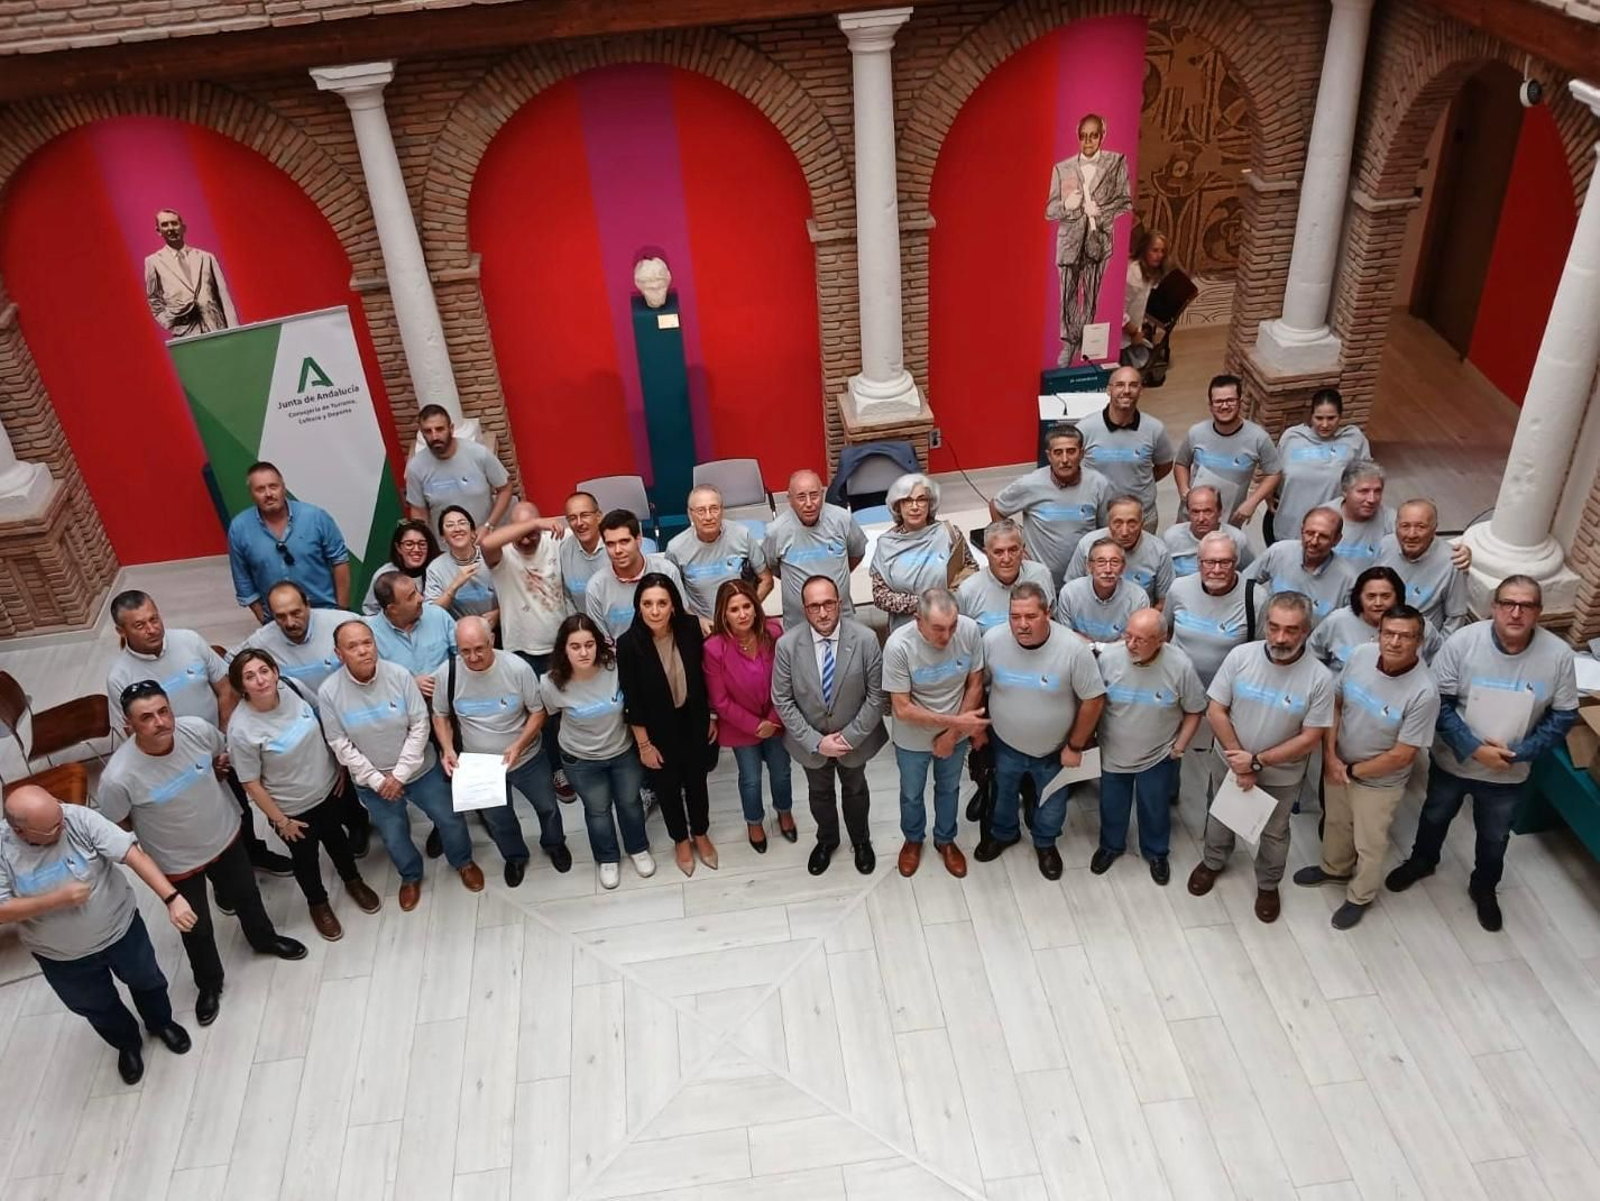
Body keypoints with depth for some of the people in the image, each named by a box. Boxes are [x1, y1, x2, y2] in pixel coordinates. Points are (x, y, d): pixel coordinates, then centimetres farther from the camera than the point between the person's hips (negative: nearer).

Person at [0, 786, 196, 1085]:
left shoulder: (79, 819, -28)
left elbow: (134, 855, -33)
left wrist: (172, 899, -43)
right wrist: (57, 899, -34)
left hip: (121, 929, 0)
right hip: (62, 958, 0)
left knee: (146, 982, 25)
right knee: (97, 1008, 25)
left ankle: (161, 1023, 57)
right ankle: (127, 1044, 56)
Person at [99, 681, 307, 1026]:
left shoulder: (198, 729, -26)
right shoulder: (118, 777, -36)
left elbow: (224, 754, 0)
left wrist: (206, 789, 0)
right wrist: (155, 824, -7)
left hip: (226, 836, 3)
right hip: (178, 863, -3)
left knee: (246, 896, 29)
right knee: (197, 930, 19)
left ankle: (264, 939, 61)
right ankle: (209, 985, 50)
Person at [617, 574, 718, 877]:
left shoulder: (691, 628, -19)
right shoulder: (629, 644, -24)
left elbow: (705, 676, -4)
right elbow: (632, 701, -15)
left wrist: (713, 716, 4)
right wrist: (644, 744, -10)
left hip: (694, 722, 2)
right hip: (658, 729, -2)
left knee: (696, 780, 23)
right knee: (667, 786, 20)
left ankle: (701, 834, 50)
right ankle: (681, 840, 47)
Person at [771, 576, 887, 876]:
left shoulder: (866, 639, -25)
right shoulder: (787, 644, -23)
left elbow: (876, 695, -16)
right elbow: (782, 700, -15)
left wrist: (850, 736, -18)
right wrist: (815, 741, -18)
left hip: (854, 738, 0)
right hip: (810, 740, 0)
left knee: (855, 790, 27)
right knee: (819, 793, 26)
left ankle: (861, 840, 54)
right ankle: (826, 840, 54)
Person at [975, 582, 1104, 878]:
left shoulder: (1073, 650, -31)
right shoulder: (992, 640, -23)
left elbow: (1093, 699, -19)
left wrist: (1075, 746, -11)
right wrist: (976, 724, 1)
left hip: (1054, 750, -1)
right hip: (1005, 745, 1)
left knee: (1052, 804, 25)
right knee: (1003, 794, 28)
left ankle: (1046, 843, 55)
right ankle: (1003, 833, 58)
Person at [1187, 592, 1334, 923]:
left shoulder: (1319, 678, -25)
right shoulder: (1240, 656, -22)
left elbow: (1309, 738, -19)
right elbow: (1215, 712, -15)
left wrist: (1257, 762, -23)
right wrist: (1241, 764, -18)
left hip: (1281, 775, -1)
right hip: (1231, 762, 1)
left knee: (1274, 833, 22)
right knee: (1220, 816, 26)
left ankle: (1268, 884, 49)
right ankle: (1213, 862, 54)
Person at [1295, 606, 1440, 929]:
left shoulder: (1424, 693, -32)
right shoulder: (1361, 654, -18)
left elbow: (1401, 756, -24)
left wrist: (1352, 772, -15)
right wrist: (1330, 755, -11)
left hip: (1379, 782, -5)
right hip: (1338, 765, 5)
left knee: (1369, 844, 19)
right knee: (1335, 823, 29)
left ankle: (1359, 897, 45)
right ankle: (1334, 869, 57)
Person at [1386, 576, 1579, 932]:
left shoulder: (1558, 655, -19)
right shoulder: (1462, 641, -23)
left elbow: (1563, 715, -9)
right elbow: (1438, 702, -18)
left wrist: (1519, 753, -18)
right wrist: (1474, 748, -24)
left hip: (1510, 773, 1)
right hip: (1453, 761, -1)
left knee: (1494, 837, 24)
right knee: (1435, 816, 26)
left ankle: (1484, 887, 51)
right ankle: (1422, 860, 55)